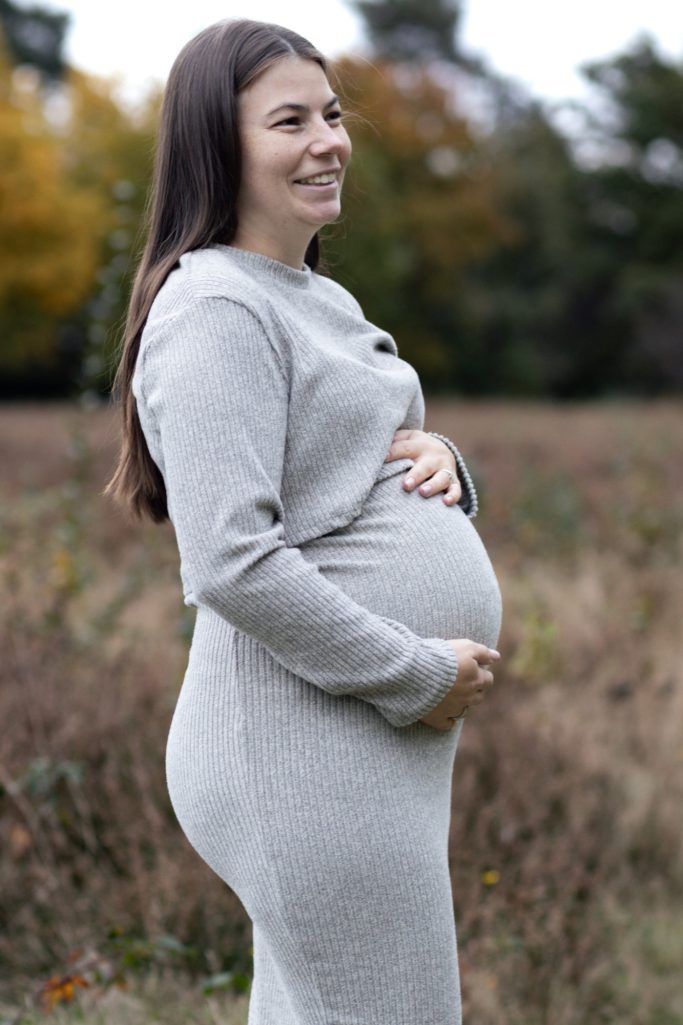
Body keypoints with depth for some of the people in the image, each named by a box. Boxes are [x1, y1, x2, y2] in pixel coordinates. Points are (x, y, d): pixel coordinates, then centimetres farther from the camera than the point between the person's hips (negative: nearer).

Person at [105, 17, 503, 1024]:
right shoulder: (214, 308, -14)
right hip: (307, 748, -10)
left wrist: (437, 463, 0)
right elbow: (233, 564, -23)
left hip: (389, 743, 10)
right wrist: (418, 676, -17)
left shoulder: (322, 299, 17)